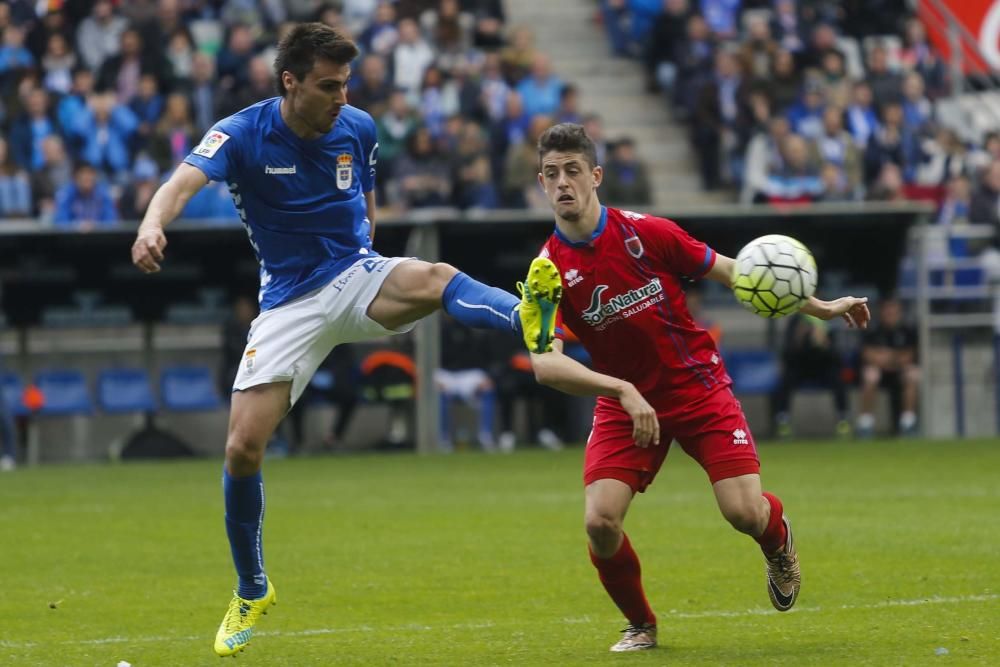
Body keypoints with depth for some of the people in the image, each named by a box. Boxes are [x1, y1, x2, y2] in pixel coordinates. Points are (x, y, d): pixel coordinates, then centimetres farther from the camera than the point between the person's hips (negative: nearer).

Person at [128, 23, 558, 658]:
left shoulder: (358, 129, -1)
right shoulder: (243, 134, -11)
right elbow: (183, 182, -31)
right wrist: (153, 224, -52)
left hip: (356, 277, 1)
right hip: (289, 302, -1)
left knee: (430, 278, -35)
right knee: (243, 447, -7)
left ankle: (526, 319, -67)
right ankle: (252, 592, 15)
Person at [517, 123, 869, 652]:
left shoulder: (645, 233, -12)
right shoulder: (547, 272, -13)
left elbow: (728, 271, 0)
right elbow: (545, 364, -24)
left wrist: (819, 308, 2)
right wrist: (623, 390, -38)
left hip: (697, 386, -1)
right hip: (623, 402, 1)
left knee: (744, 512, -14)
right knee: (600, 522, -18)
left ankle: (778, 539, 26)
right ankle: (640, 625, 10)